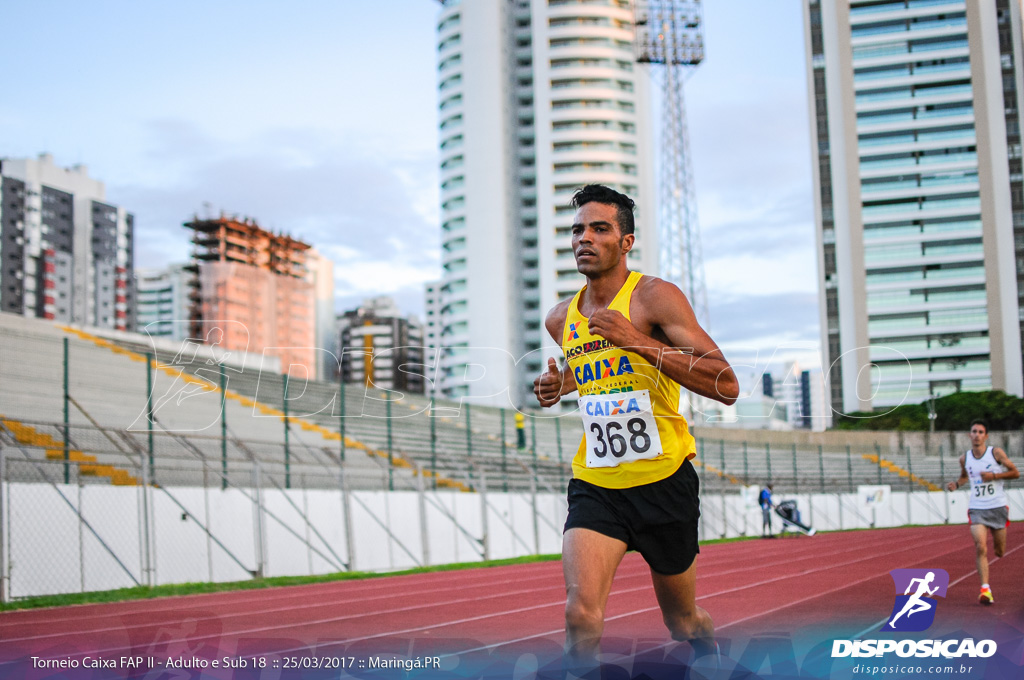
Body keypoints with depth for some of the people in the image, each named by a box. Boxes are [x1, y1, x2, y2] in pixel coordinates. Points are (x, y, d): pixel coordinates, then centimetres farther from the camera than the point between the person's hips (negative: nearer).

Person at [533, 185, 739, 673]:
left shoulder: (654, 297, -11)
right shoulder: (561, 319, 6)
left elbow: (726, 387, -19)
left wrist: (639, 341, -25)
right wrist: (560, 386, 5)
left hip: (665, 482, -3)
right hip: (595, 485, 3)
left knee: (682, 622, 18)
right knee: (581, 615, -22)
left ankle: (708, 646, 52)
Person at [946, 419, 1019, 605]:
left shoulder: (996, 452, -6)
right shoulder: (965, 458, 3)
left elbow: (1015, 472, -3)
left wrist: (994, 476, -17)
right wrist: (956, 484, 2)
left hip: (998, 507, -1)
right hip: (977, 509, 1)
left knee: (1000, 552, 9)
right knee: (980, 547, -18)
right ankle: (985, 589, -18)